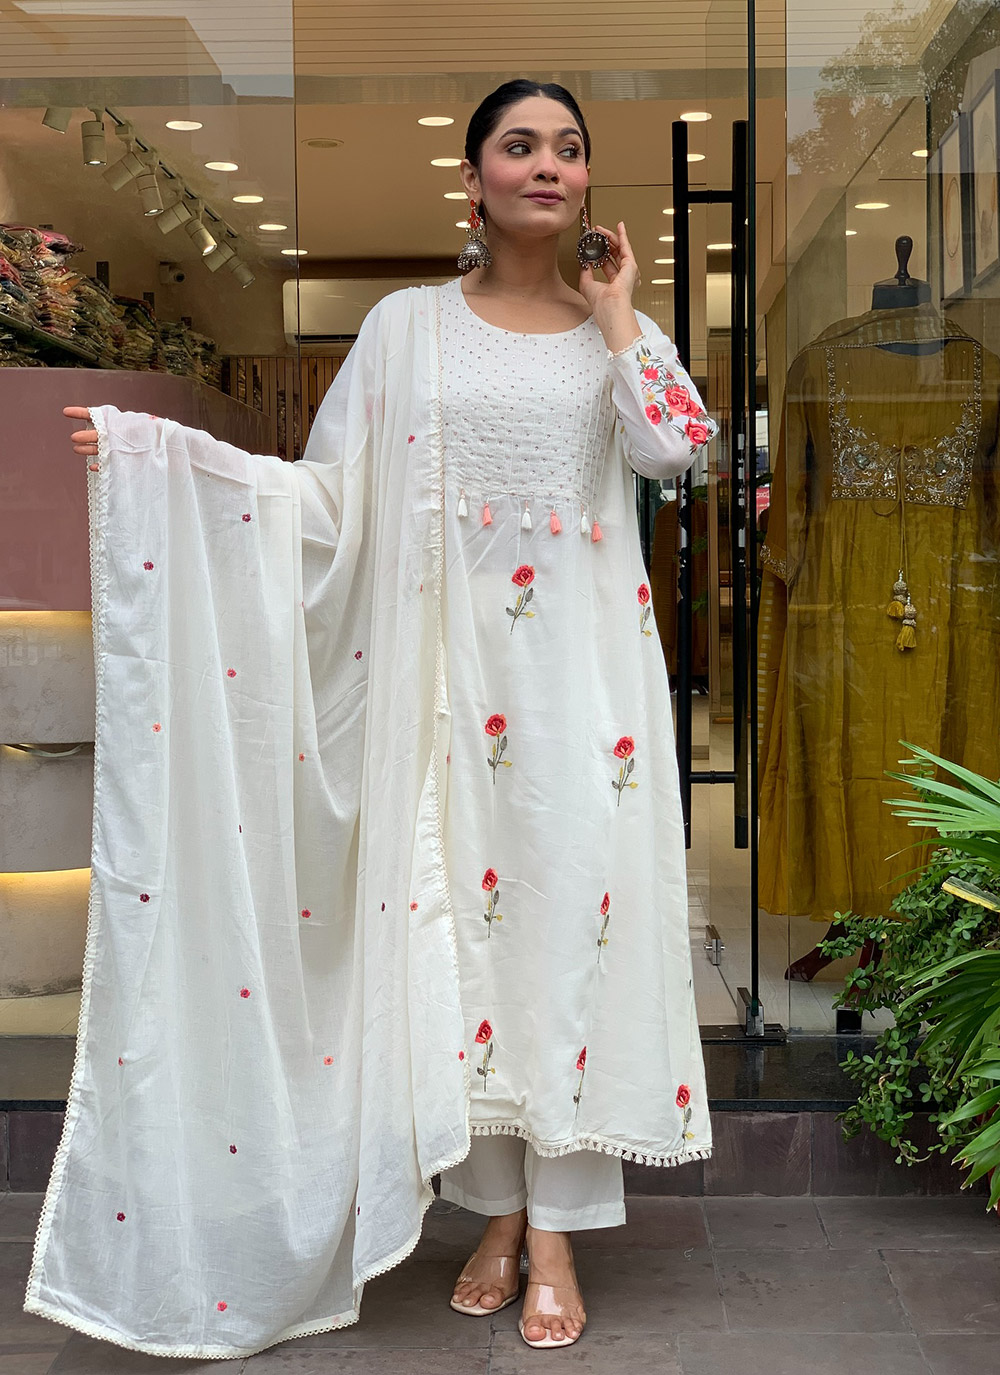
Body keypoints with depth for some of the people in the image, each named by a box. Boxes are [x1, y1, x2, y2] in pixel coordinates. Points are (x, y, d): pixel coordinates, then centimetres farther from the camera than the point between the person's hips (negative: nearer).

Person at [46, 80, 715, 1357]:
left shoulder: (622, 332, 10)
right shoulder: (408, 325, 8)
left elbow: (675, 446, -11)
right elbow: (331, 491, 4)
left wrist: (613, 311, 0)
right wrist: (159, 446, -4)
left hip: (582, 662, 0)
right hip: (451, 663, 0)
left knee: (573, 900, -4)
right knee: (459, 904, 2)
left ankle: (557, 1229, 6)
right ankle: (497, 1211, 17)